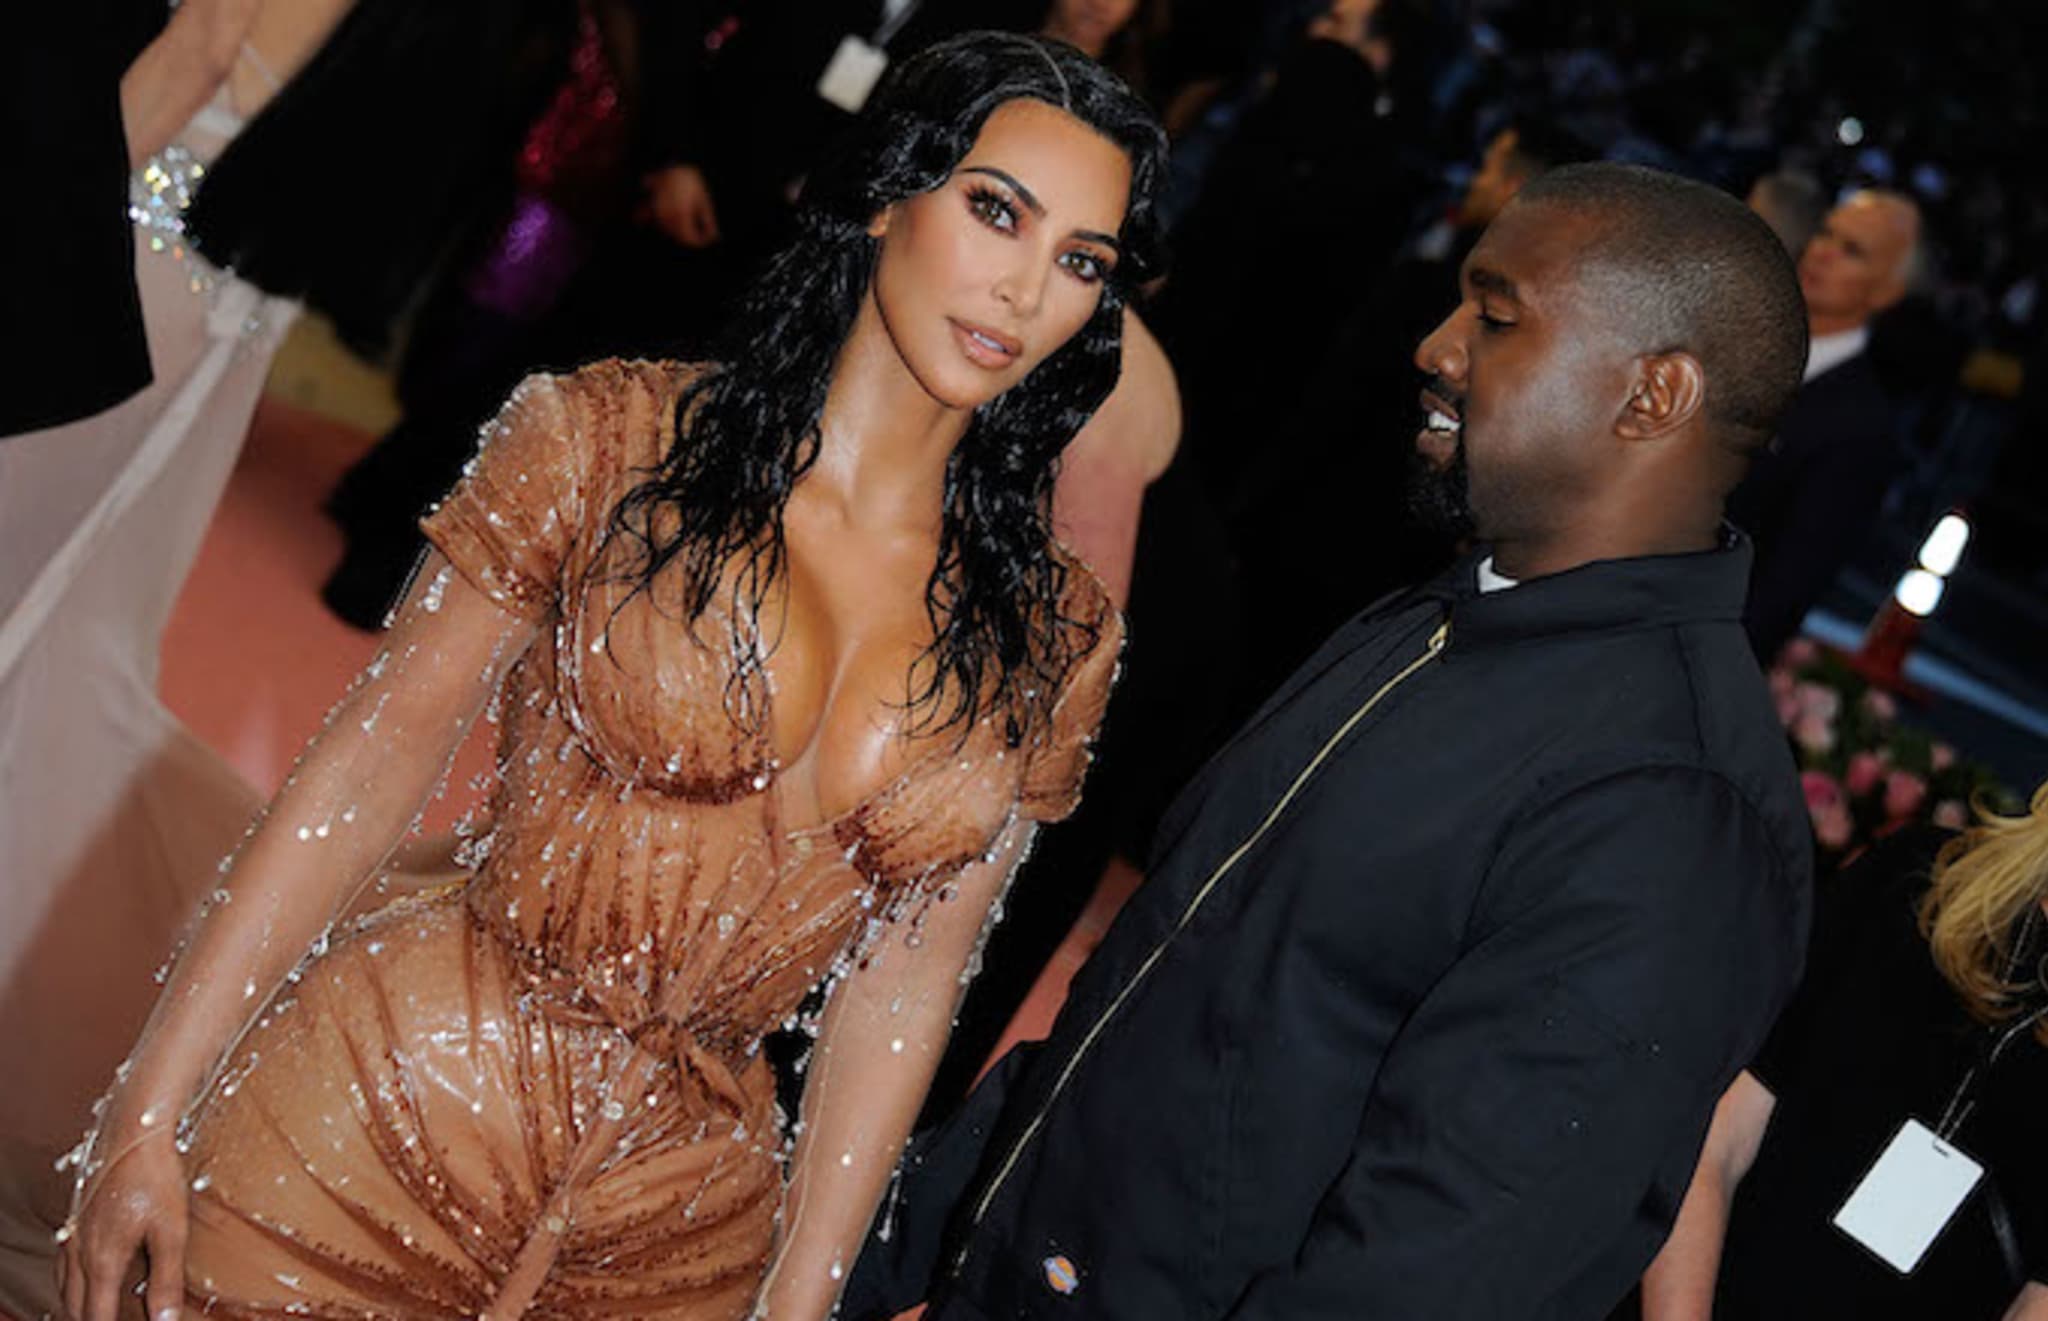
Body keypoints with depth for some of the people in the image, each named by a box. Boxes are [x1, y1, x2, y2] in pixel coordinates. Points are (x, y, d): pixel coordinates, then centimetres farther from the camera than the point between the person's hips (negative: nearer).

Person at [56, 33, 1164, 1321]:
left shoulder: (1054, 642, -1)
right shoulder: (609, 443, -8)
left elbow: (911, 977, 2)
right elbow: (379, 755, -6)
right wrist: (149, 1113, -6)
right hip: (384, 1122, -2)